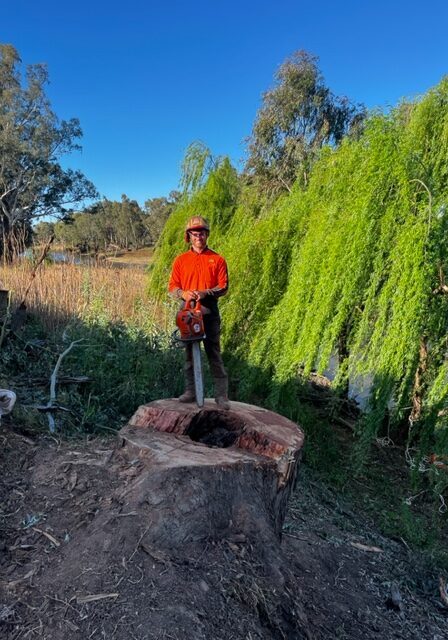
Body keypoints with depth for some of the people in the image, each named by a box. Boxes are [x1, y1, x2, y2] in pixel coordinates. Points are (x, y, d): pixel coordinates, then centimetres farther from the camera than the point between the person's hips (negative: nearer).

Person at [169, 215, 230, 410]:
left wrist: (205, 293, -18)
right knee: (189, 353, 10)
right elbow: (172, 287, 5)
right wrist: (183, 293, -17)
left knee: (214, 354, -1)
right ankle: (190, 391, 20)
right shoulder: (180, 260, 7)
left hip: (209, 312, -2)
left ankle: (221, 395, 3)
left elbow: (223, 287, -2)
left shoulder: (217, 260, 2)